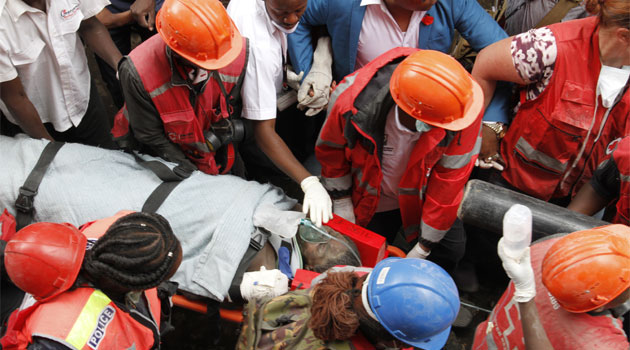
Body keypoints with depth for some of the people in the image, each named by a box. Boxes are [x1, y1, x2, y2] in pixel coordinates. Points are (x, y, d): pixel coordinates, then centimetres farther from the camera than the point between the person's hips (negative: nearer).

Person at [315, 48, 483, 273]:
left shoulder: (461, 104, -34)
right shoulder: (352, 100, -35)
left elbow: (451, 177, -21)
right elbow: (331, 148, -11)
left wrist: (424, 247, -13)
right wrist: (342, 205, -3)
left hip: (424, 194, 1)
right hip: (374, 200, 0)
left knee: (453, 248, -8)